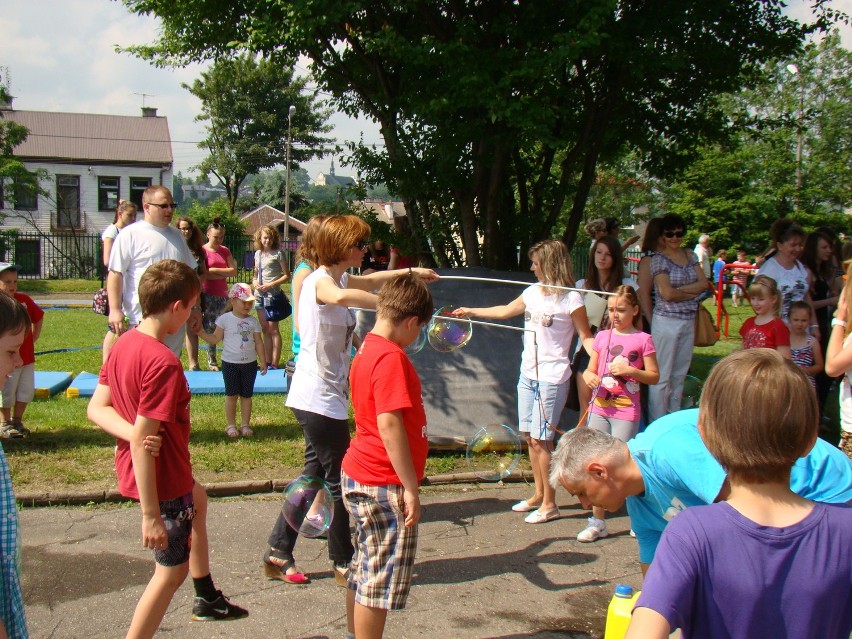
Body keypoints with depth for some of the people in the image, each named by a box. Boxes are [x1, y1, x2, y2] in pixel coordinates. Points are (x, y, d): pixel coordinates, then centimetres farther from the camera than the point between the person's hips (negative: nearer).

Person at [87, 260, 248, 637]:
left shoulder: (123, 344, 0)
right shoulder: (163, 362, -27)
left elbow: (96, 409, 2)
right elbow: (143, 440, -29)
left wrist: (132, 433, -14)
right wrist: (150, 515, -26)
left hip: (134, 467, 10)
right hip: (163, 477, -10)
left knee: (197, 501, 33)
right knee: (171, 571, 7)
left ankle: (207, 598, 49)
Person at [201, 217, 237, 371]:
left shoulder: (225, 251, 11)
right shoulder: (202, 250, -5)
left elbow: (233, 271, 2)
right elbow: (203, 274, -14)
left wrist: (215, 270, -9)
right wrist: (224, 274, -8)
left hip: (223, 294, 4)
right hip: (208, 294, -4)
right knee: (210, 328, -2)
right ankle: (211, 362, 4)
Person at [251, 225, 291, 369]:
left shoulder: (278, 253, -5)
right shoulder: (258, 253, 12)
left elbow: (287, 276, -6)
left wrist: (271, 284, -16)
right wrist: (254, 281, 1)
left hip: (273, 294, -6)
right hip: (260, 294, 6)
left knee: (273, 329, -5)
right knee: (265, 329, 10)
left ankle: (275, 363, -2)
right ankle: (267, 362, 16)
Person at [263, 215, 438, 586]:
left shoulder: (336, 278, 13)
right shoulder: (321, 280, -16)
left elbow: (368, 281, 35)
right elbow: (341, 297, -42)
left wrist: (411, 272, 37)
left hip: (324, 397, 10)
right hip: (319, 398, -10)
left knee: (316, 475, 14)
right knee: (339, 479, 1)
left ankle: (278, 553, 21)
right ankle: (344, 564, 14)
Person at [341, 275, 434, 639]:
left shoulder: (367, 350, 10)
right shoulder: (391, 358, -19)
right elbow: (390, 425, -24)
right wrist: (411, 488, -21)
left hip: (359, 474, 10)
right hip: (384, 486, -10)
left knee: (364, 571, 20)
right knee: (381, 579, 0)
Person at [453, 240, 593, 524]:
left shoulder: (571, 299, -11)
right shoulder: (533, 292, 9)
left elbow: (586, 336, -8)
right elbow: (505, 311, 24)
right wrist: (471, 312, 30)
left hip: (552, 377, -7)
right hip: (528, 373, 7)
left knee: (541, 439, -5)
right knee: (530, 436, 12)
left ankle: (549, 504, 8)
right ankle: (538, 495, 26)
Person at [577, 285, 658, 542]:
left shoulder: (642, 339, -3)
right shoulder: (602, 336, 8)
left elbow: (654, 376, -2)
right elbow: (590, 369, 12)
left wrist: (631, 371, -18)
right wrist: (588, 376, -10)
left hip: (626, 411, -4)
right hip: (600, 408, 4)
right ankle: (597, 521, 15)